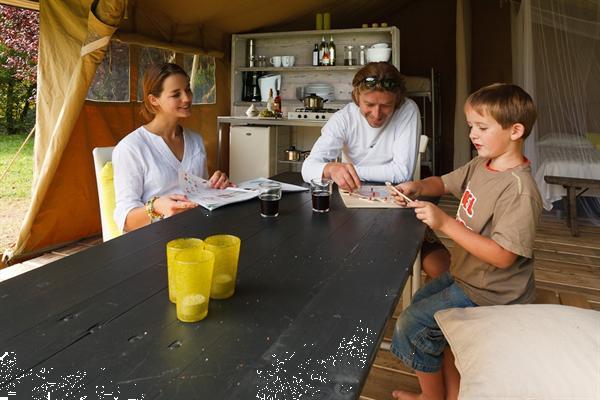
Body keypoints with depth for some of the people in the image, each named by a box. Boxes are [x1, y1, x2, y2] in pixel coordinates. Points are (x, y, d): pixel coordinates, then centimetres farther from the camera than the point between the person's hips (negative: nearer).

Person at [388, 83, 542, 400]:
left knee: (411, 324, -7)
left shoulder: (518, 189, -28)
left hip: (489, 292, -9)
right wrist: (417, 187, -10)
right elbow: (445, 183, 13)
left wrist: (445, 223, -33)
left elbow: (502, 256, -30)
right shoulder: (480, 165, -2)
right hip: (465, 275, 10)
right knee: (421, 301, 22)